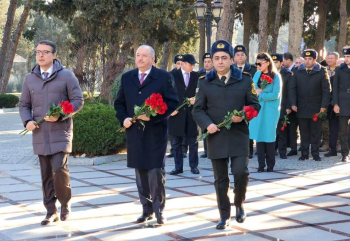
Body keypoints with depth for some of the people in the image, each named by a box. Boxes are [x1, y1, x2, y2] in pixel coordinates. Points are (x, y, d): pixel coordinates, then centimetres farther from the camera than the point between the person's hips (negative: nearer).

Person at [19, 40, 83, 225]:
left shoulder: (66, 76, -1)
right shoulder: (30, 79, 10)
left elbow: (78, 101, -3)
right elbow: (24, 104, 15)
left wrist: (60, 115, -16)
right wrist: (27, 121, -5)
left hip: (61, 133, -4)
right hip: (40, 135, 4)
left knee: (60, 169, -14)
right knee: (46, 174, 6)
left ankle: (65, 204, 9)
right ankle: (51, 211, 15)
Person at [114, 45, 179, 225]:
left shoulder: (164, 77, -2)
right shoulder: (127, 78, 12)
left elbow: (173, 102, -7)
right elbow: (119, 103, 17)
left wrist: (153, 116, -17)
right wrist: (123, 119, -2)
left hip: (155, 133, -4)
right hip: (134, 133, 4)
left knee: (156, 172, -5)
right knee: (140, 173, 8)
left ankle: (159, 211, 6)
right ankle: (147, 209, 17)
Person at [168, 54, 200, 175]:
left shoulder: (196, 76, 6)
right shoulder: (173, 76, 0)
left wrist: (196, 99, -12)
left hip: (192, 113, 1)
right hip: (177, 113, -1)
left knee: (193, 141, 5)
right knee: (177, 142, 5)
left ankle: (194, 166, 13)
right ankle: (178, 166, 12)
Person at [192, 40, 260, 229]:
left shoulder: (245, 80, 4)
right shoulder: (205, 83, 5)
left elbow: (255, 105, 6)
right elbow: (197, 110, 5)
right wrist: (207, 124, -14)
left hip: (239, 136, -1)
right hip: (216, 137, 1)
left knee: (241, 172, -11)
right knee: (220, 179, 6)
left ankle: (239, 204, 17)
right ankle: (224, 215, 17)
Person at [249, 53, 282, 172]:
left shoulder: (275, 76, -6)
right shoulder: (257, 75, 10)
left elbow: (275, 95, -12)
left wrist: (260, 94, -9)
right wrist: (257, 91, -8)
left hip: (270, 110, -4)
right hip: (258, 109, 4)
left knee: (269, 136, -1)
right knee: (259, 136, 2)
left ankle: (270, 165, 9)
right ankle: (261, 165, 6)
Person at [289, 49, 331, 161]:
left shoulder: (322, 71, -1)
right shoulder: (297, 71, 4)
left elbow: (326, 89, -2)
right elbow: (292, 88, 5)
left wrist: (324, 105, -9)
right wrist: (293, 103, -4)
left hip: (316, 108, -1)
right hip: (301, 108, 2)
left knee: (315, 132, 4)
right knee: (304, 132, 5)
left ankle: (315, 153, 12)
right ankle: (304, 153, 12)